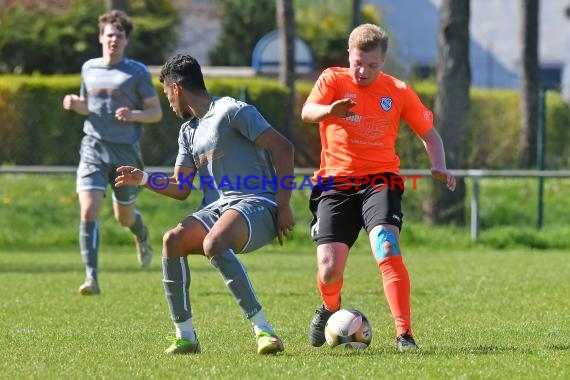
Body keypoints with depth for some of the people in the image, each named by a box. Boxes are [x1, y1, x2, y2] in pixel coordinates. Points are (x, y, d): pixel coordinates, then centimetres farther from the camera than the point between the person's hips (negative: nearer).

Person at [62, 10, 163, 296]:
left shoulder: (137, 72, -3)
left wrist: (134, 115, -21)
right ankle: (91, 278, -16)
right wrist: (74, 104, -1)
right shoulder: (89, 68, 8)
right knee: (89, 211, -17)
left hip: (126, 153, -2)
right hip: (94, 149, 2)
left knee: (124, 217, 13)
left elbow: (156, 112, -1)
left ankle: (142, 236, 51)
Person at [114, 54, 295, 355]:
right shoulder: (188, 131, 21)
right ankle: (185, 336, -15)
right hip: (217, 208, 7)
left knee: (213, 244, -36)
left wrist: (283, 205, -13)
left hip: (255, 205, -7)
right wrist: (143, 180, 10)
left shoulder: (231, 111, -5)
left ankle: (262, 329, -33)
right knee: (172, 240, -19)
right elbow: (181, 188, 27)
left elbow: (283, 148, -10)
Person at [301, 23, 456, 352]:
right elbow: (307, 112, -18)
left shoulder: (399, 91, 5)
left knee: (387, 250, -25)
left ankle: (404, 333, -24)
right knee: (329, 269, -7)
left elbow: (429, 133, 15)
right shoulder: (334, 79, 0)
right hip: (336, 183, 0)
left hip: (381, 180, 0)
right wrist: (330, 110, -42)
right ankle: (331, 309, 29)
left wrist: (440, 167, -5)